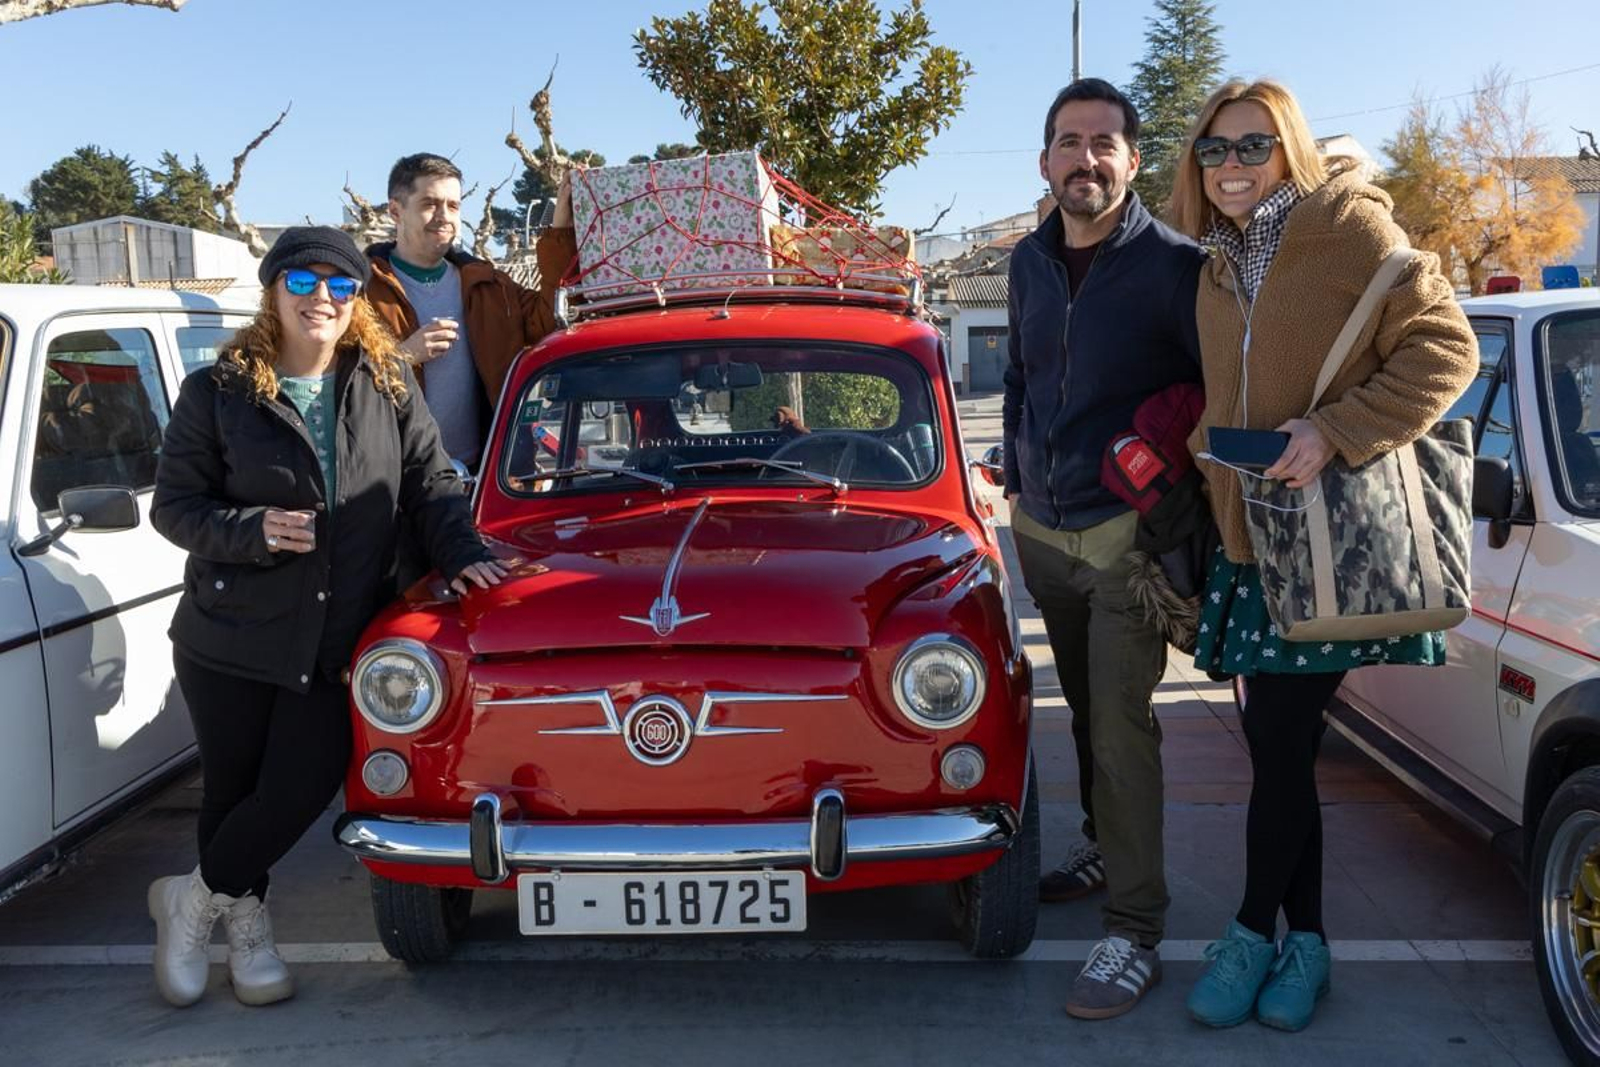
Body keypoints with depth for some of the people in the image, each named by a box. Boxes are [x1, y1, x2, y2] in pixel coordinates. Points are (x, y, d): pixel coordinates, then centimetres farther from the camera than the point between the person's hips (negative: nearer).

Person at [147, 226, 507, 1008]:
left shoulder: (387, 384, 3)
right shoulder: (217, 392, -3)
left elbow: (431, 483, 4)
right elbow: (172, 506, -1)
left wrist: (461, 554, -11)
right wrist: (252, 531, -17)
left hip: (335, 641, 2)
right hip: (230, 638, -1)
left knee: (306, 784, -5)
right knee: (234, 791, 9)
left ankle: (195, 898, 20)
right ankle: (245, 925, 31)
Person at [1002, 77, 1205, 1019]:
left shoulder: (1172, 265, -10)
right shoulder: (1029, 262, 9)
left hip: (1126, 533, -5)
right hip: (1041, 531, 6)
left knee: (1122, 725, -7)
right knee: (1087, 709, 17)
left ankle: (1137, 931, 0)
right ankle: (1105, 847, 35)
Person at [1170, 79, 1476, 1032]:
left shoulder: (1350, 227, -6)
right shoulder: (1220, 269, 14)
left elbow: (1446, 349, -13)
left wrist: (1336, 433, -22)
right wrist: (1210, 465, 11)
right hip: (1253, 542, 6)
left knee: (1281, 746, -4)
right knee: (1282, 749, 8)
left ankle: (1255, 932, 14)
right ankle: (1304, 943, 21)